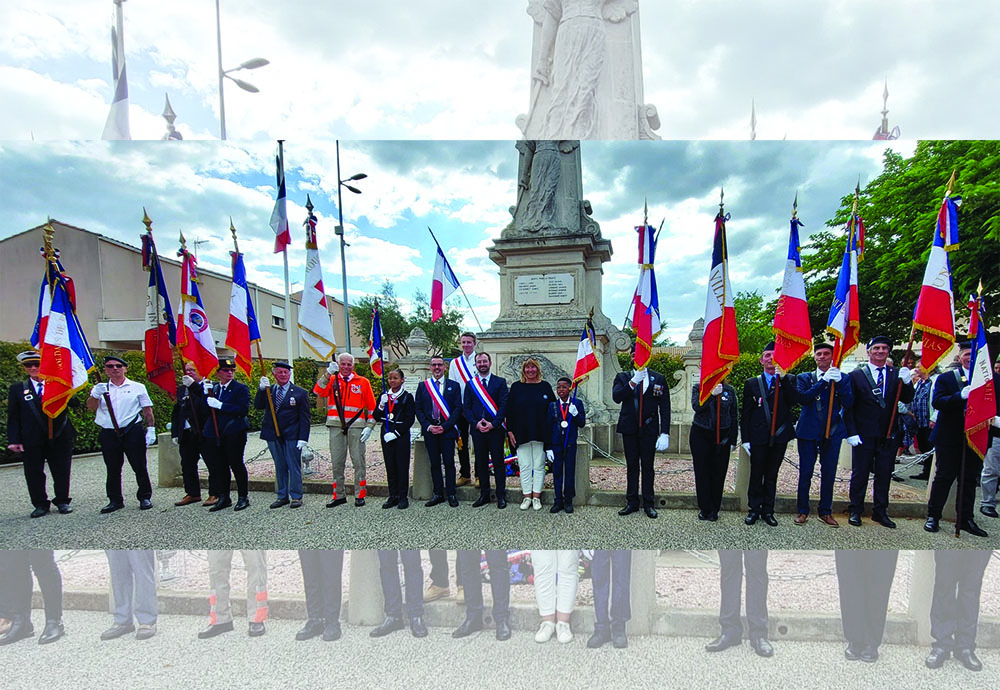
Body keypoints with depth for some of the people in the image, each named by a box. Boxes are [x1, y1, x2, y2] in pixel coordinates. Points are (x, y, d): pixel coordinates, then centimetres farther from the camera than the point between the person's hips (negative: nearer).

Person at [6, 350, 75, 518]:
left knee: (62, 472, 7)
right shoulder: (17, 389, 5)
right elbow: (13, 417, 3)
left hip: (60, 438, 0)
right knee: (34, 473, 7)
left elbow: (74, 404, -6)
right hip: (32, 440, 1)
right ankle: (40, 504, 21)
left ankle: (62, 501, 21)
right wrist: (14, 440, -5)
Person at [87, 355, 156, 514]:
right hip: (109, 434, 2)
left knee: (139, 466, 0)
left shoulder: (137, 387, 8)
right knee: (113, 469, 8)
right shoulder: (101, 388, 12)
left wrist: (151, 429, -1)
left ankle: (145, 497, 10)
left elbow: (147, 410, 8)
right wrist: (95, 395, -20)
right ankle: (115, 500, 18)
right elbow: (91, 407, 0)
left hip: (133, 431, -2)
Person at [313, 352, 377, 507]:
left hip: (356, 426, -2)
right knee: (337, 462, 6)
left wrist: (369, 426, -1)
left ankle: (360, 495, 10)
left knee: (358, 461, 0)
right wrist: (328, 374, -16)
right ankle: (339, 495, 17)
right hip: (336, 426, 2)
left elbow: (372, 406, 6)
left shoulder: (362, 382, 7)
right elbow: (318, 391, -9)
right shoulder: (332, 380, 10)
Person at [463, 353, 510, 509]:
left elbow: (504, 405, -4)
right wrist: (476, 423, -9)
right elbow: (466, 407, 6)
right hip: (477, 429, 3)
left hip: (495, 429, -2)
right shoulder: (470, 384, 10)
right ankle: (484, 495, 19)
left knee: (498, 463, 2)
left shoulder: (500, 382, 3)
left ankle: (501, 496, 12)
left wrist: (493, 424, -13)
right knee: (481, 463, 9)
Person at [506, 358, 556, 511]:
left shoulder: (545, 387, 3)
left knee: (539, 466, 5)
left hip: (541, 434, 0)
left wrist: (551, 433, -1)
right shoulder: (516, 387, 4)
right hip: (521, 434, 1)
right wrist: (510, 431, -1)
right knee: (524, 466, 5)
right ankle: (527, 497, 15)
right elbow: (509, 410, 5)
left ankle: (536, 497, 15)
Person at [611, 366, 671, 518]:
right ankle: (632, 503, 20)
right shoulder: (622, 377, 3)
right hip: (629, 429, 1)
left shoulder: (658, 379, 1)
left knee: (647, 466, 6)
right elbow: (616, 397, -15)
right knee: (631, 466, 10)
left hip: (649, 430, -1)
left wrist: (665, 433, -7)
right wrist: (633, 382, -26)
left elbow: (665, 408, 0)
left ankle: (648, 504, 17)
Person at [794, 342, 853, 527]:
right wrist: (824, 381, -19)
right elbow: (803, 398, -14)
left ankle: (825, 511, 22)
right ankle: (803, 510, 16)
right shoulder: (805, 378, 4)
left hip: (832, 432, 1)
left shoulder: (842, 378, 6)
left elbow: (848, 403, -6)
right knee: (805, 473, 4)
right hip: (809, 431, -1)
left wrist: (838, 382, -17)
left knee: (829, 473, 8)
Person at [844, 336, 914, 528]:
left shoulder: (897, 374, 7)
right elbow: (849, 406, -3)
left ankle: (880, 511, 24)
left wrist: (907, 382, -21)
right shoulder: (856, 375, -2)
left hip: (888, 434, 3)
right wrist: (851, 432, -9)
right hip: (864, 434, -3)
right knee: (860, 473, 6)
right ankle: (855, 511, 17)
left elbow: (907, 399, -2)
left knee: (884, 474, 11)